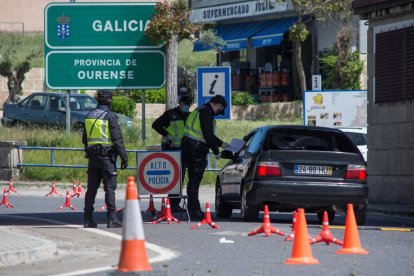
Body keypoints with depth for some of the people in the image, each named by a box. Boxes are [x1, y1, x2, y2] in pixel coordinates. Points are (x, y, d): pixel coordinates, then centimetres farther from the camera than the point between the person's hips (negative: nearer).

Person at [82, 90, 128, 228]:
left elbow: (84, 139, 18)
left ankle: (88, 219, 11)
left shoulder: (89, 116, 11)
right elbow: (117, 139, -13)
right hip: (107, 156, -6)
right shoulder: (110, 116, -10)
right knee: (109, 188, -5)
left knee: (91, 188, 9)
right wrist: (124, 157, -10)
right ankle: (112, 219, -8)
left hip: (92, 156, 6)